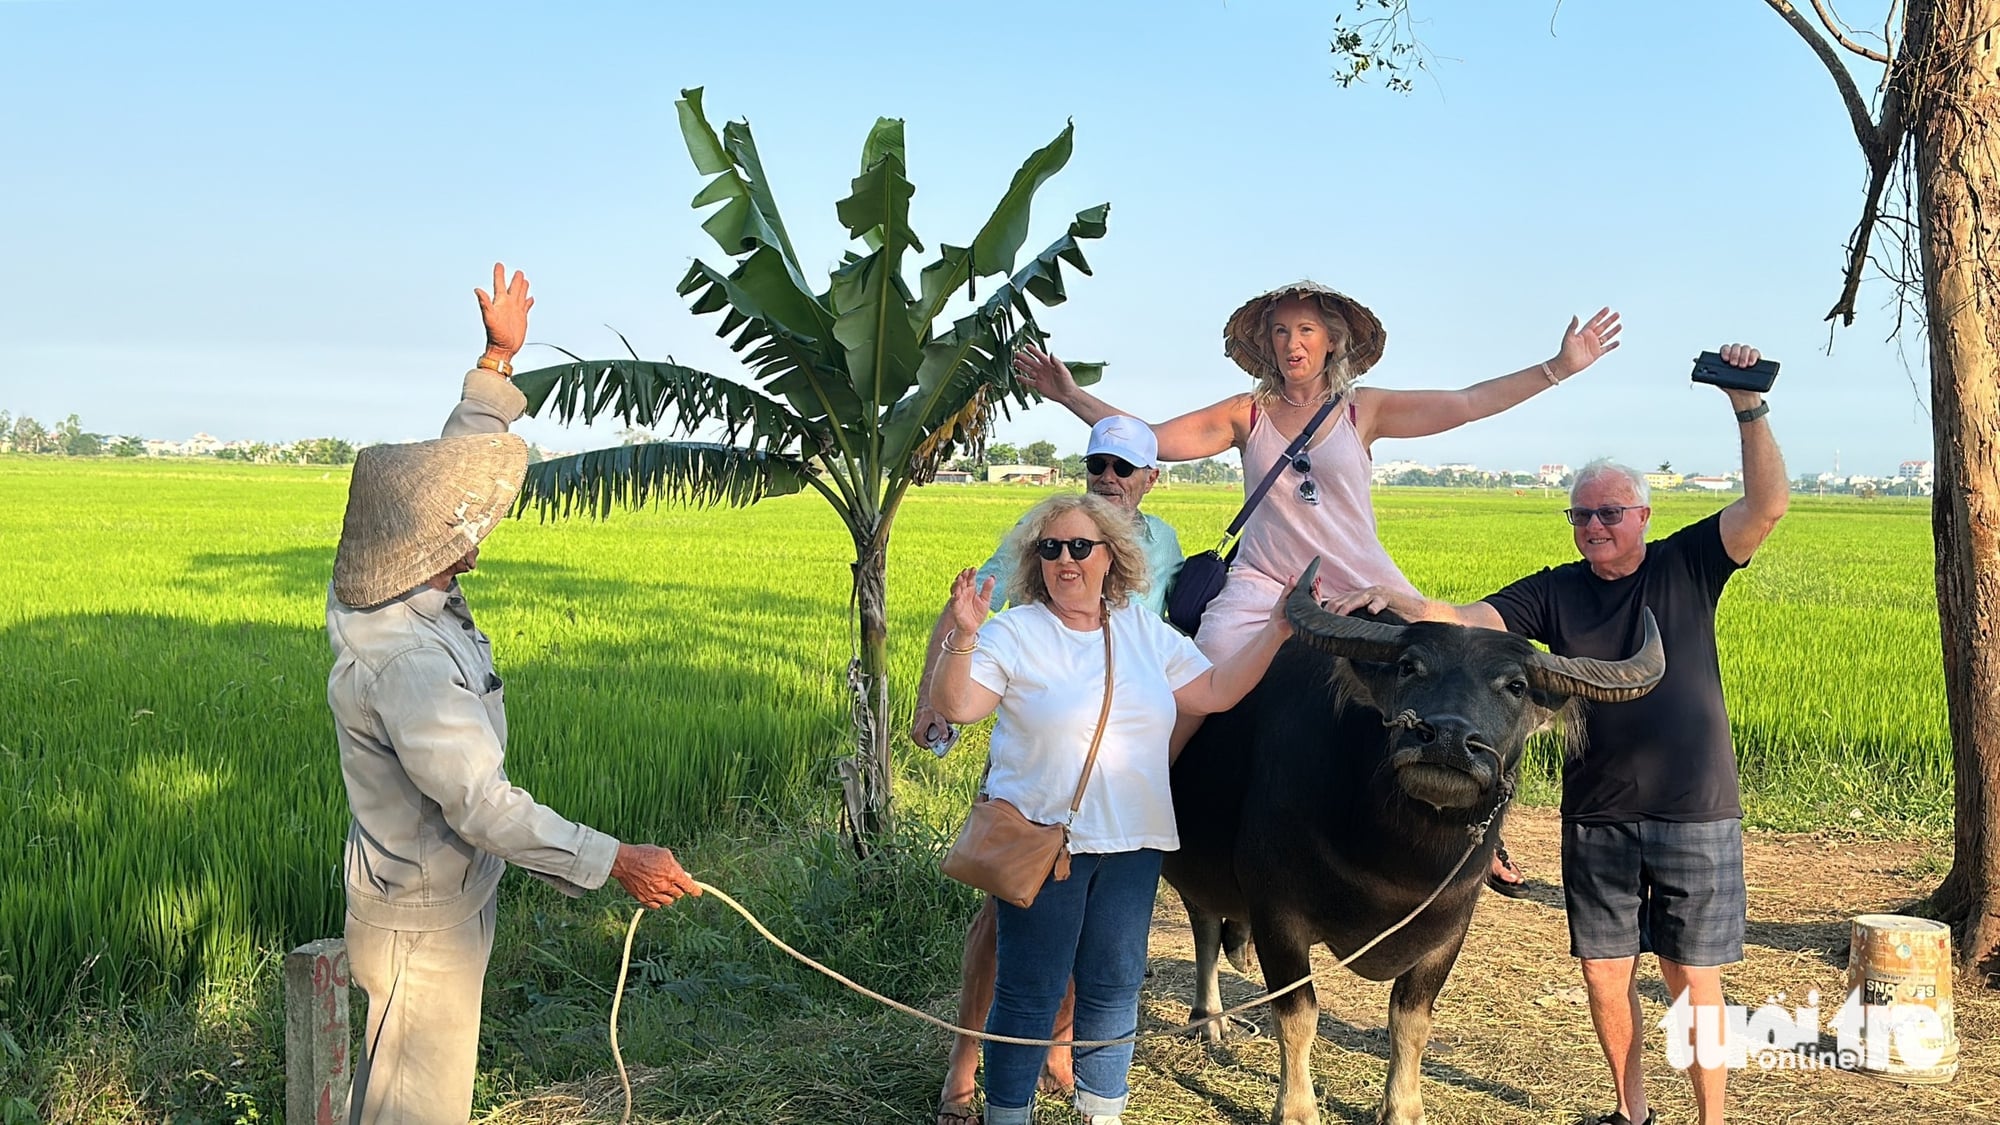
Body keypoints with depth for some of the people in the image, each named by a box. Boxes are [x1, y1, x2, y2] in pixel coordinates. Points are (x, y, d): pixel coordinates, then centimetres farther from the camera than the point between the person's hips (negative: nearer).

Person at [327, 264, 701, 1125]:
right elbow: (483, 804, -36)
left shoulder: (394, 591, -5)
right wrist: (613, 861, -37)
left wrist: (499, 358, 14)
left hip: (449, 899, 10)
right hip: (421, 925, -10)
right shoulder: (402, 662, -33)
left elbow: (449, 463, 9)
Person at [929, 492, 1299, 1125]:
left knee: (1115, 984, 13)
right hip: (1039, 839, -4)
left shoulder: (1146, 633, 8)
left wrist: (1273, 632, 4)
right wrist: (963, 637, -32)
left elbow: (1216, 693, 10)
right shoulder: (1014, 633, -7)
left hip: (1132, 842, 5)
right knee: (1030, 989, 2)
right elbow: (955, 707, -17)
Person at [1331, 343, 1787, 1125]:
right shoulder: (1555, 593, 2)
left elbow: (1767, 506, -12)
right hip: (1596, 823, 3)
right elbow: (1469, 619, -9)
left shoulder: (1687, 568, -1)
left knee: (1692, 981, 5)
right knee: (1604, 975, 9)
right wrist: (1402, 602, -29)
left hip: (1696, 818, -2)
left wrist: (1748, 408, -23)